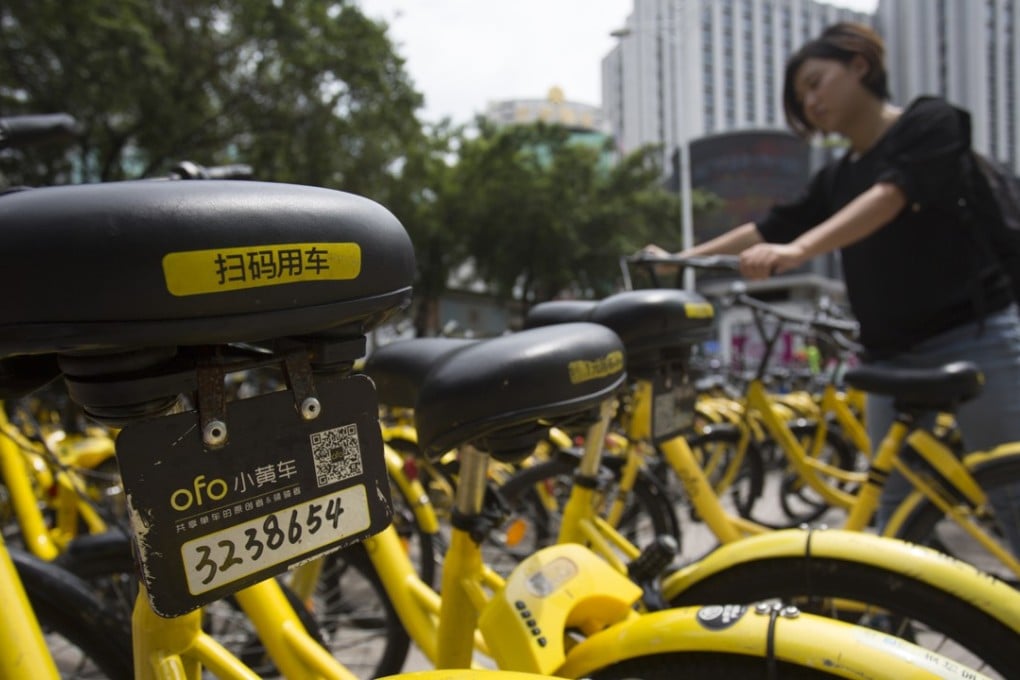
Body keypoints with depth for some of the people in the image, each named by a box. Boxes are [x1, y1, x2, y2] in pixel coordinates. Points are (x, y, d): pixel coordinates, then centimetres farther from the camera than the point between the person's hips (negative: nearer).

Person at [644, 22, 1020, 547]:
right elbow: (767, 230, 12)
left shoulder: (933, 122, -4)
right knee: (896, 503, 5)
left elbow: (889, 199, -22)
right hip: (893, 354, 6)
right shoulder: (836, 179, 14)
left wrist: (797, 250, -37)